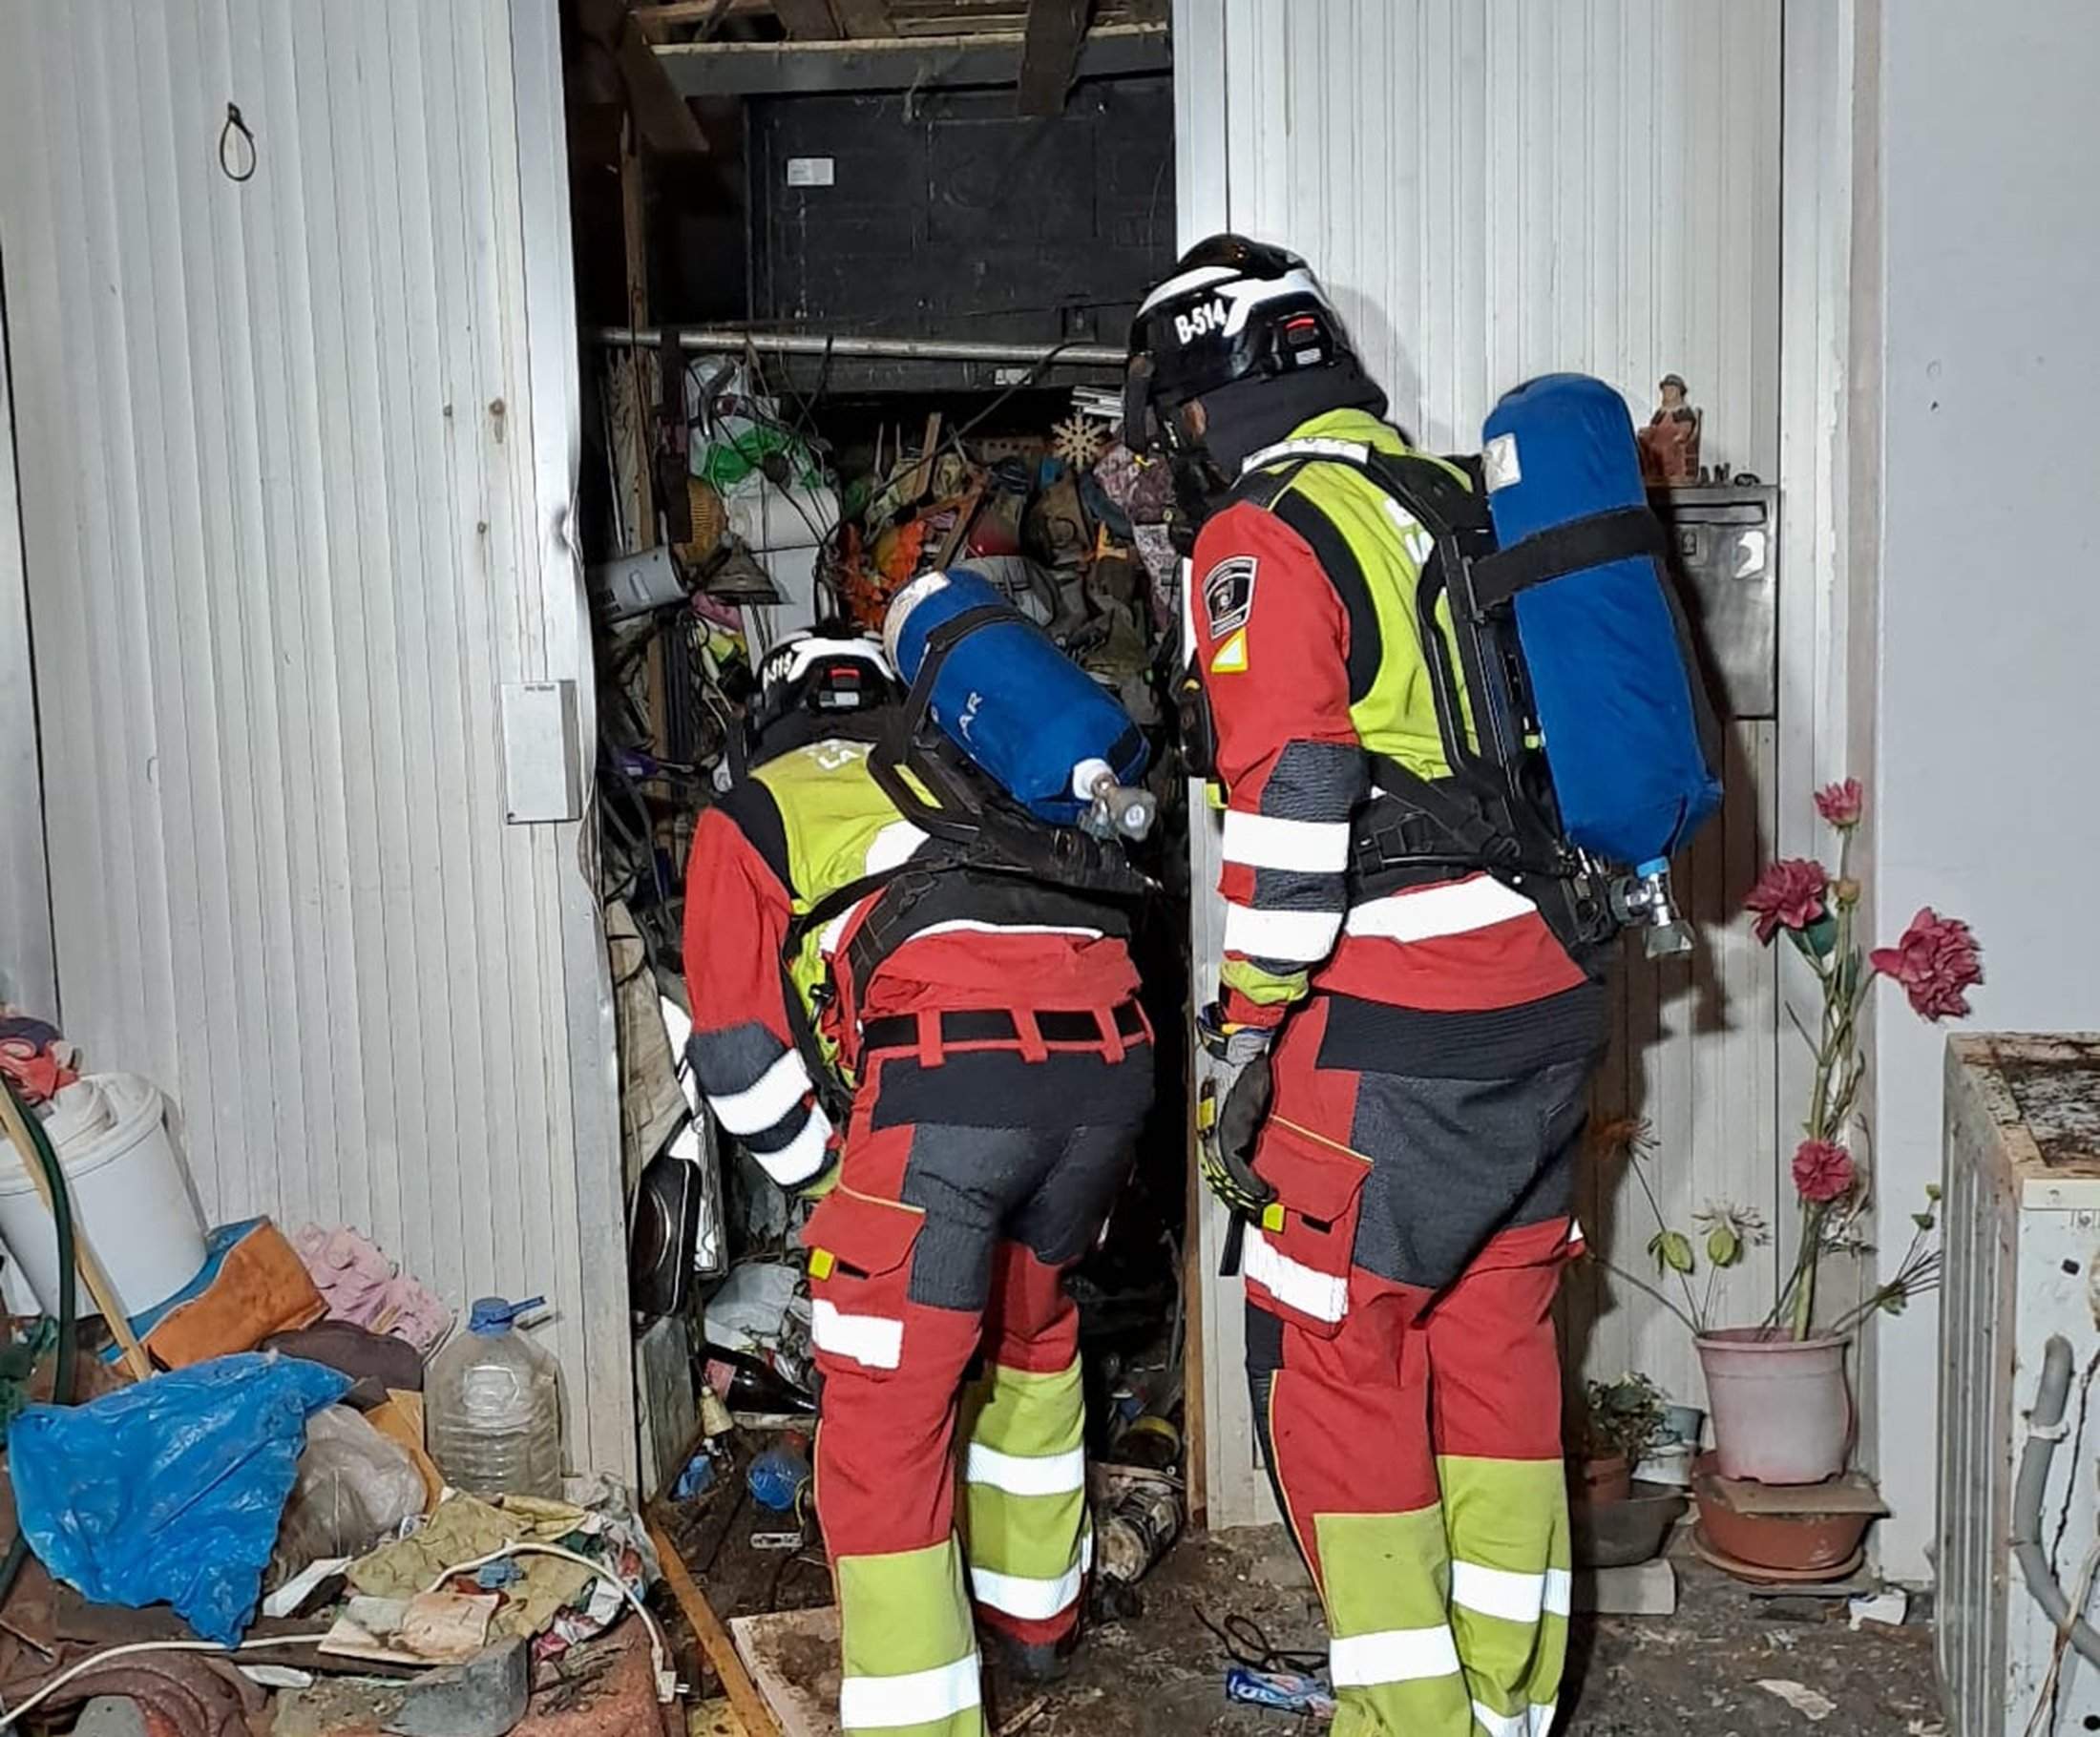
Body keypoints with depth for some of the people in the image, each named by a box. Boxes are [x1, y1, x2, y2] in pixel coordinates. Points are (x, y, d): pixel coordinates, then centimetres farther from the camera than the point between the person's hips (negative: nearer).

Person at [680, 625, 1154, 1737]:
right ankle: (1033, 1612, 43)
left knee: (886, 1414, 5)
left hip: (948, 1073, -6)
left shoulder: (753, 812, 22)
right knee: (1031, 1327, 29)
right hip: (1107, 1054, 6)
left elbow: (742, 1054, 12)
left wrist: (834, 1184, 25)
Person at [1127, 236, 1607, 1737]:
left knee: (1334, 1357, 3)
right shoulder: (1460, 497, 15)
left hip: (1391, 1035, -8)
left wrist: (1251, 1039, -14)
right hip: (1548, 1006, 8)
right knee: (1498, 1344, 16)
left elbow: (1290, 807, -19)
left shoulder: (1265, 540, -10)